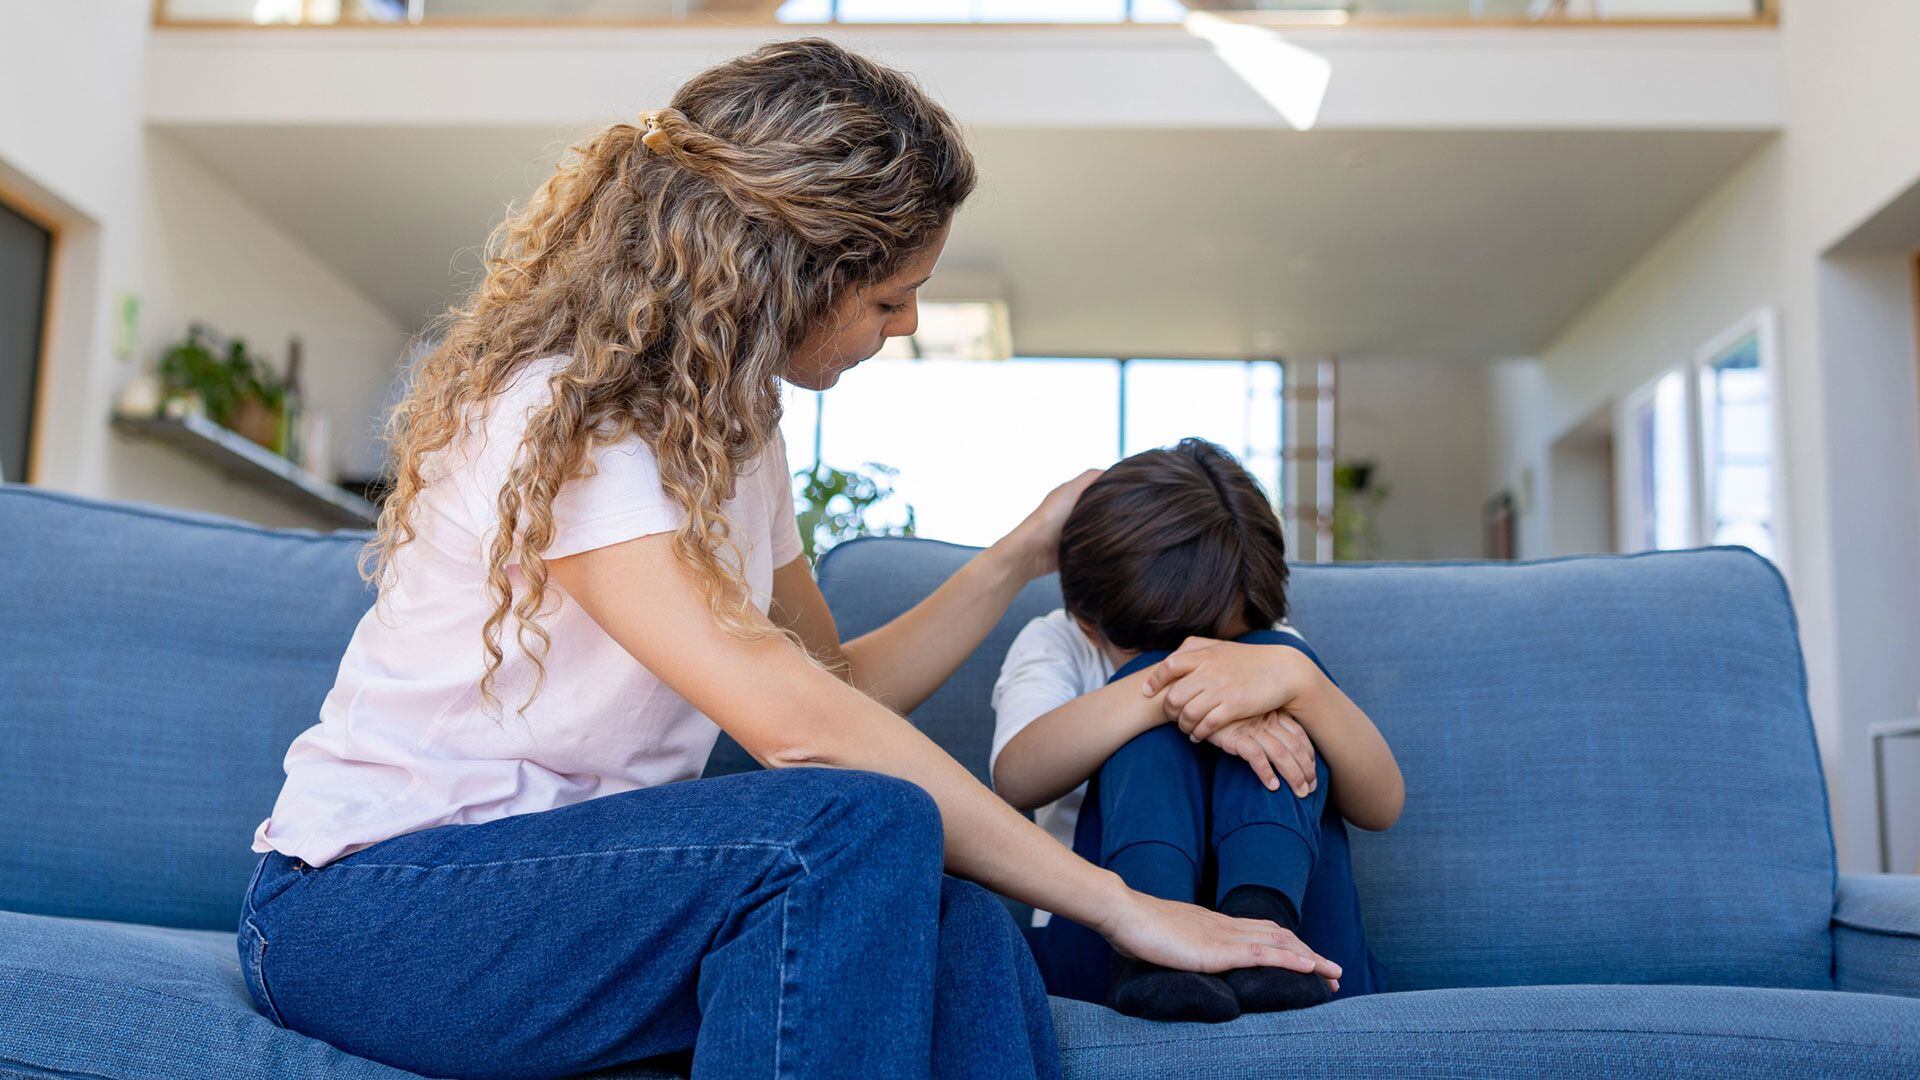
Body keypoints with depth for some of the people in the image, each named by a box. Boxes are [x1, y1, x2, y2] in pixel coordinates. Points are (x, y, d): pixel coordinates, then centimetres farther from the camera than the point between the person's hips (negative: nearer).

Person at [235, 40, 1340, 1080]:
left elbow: (838, 681, 12)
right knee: (857, 830, -30)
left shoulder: (731, 422, 8)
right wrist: (1115, 902, -28)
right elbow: (794, 721, -30)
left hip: (564, 873, 7)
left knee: (959, 935, -21)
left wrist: (1020, 557, 8)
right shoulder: (559, 418, -20)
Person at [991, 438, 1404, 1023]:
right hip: (1106, 948, -1)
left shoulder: (1274, 653, 10)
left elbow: (1382, 807, -8)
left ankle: (1262, 926, -38)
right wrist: (1160, 689, -32)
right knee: (1166, 694, -19)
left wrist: (1295, 677, -28)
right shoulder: (1055, 645, 8)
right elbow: (1015, 779, -17)